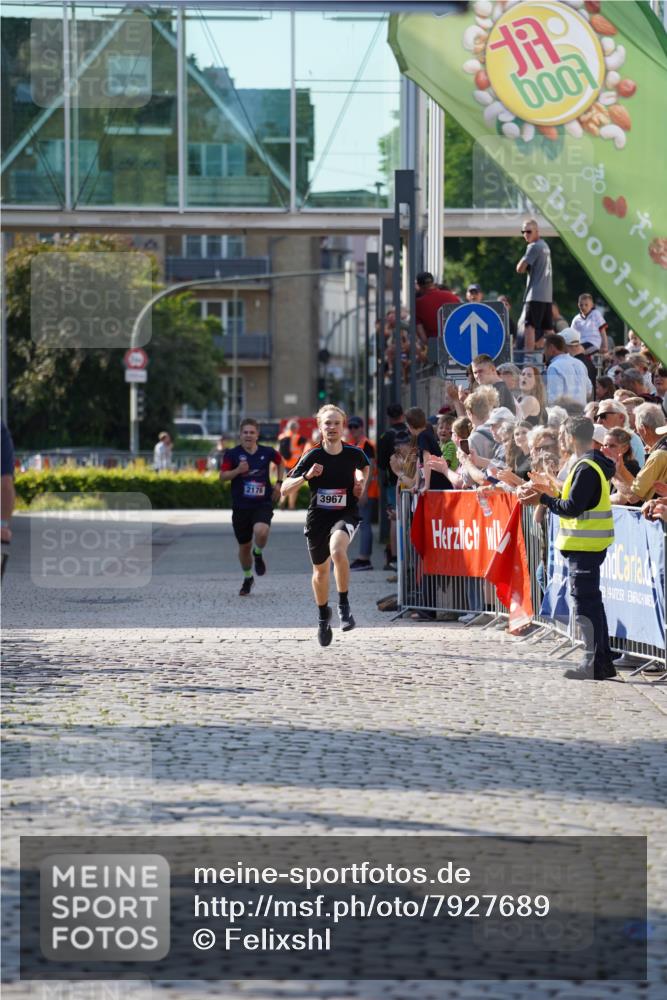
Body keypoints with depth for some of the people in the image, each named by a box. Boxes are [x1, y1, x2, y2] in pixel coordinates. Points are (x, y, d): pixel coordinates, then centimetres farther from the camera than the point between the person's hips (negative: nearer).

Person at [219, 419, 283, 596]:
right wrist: (237, 471, -23)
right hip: (241, 506, 1)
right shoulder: (233, 454, -5)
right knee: (244, 546, 10)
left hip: (263, 504, -1)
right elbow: (223, 476, -6)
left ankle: (258, 554, 5)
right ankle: (248, 578, 36)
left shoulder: (267, 452, -1)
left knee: (261, 531, -31)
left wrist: (279, 483, 11)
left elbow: (280, 462, 20)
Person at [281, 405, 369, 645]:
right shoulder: (313, 457, -10)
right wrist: (306, 476, -26)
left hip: (346, 514, -1)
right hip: (318, 516, 1)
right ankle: (323, 615, 42)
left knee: (337, 550, -33)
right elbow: (285, 490, -11)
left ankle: (344, 605, -19)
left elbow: (365, 466, 22)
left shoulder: (354, 454, -6)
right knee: (320, 570, 15)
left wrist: (361, 482, 3)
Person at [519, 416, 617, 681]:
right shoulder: (597, 464, 13)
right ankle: (603, 661, 18)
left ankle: (595, 664, -7)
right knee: (592, 600, 15)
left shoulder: (586, 468, -18)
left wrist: (543, 498, -13)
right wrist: (553, 491, 16)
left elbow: (572, 508, -21)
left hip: (583, 544, -10)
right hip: (593, 543, 10)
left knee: (585, 602, -7)